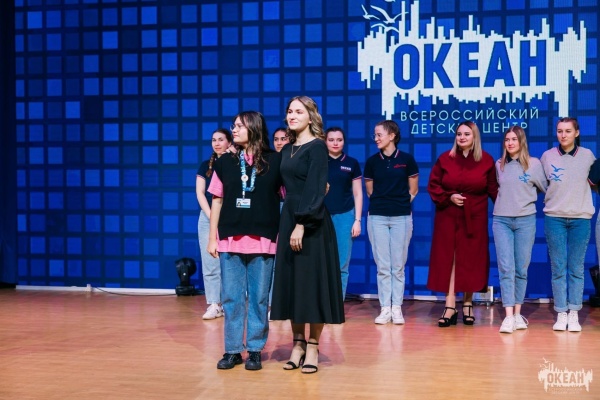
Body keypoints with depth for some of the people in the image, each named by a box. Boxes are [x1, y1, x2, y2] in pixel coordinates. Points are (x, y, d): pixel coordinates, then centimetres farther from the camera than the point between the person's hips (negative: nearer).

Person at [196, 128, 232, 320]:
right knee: (210, 263, -2)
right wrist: (211, 216, -6)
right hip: (208, 217, 2)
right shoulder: (205, 165, 10)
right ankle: (213, 304, -2)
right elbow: (200, 193, 4)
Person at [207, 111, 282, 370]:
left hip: (262, 240, -2)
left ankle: (255, 350, 15)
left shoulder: (275, 161, -1)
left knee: (258, 298, 5)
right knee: (231, 297, 6)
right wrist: (212, 238, 7)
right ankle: (232, 350, 15)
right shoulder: (225, 162, 7)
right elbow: (217, 201, 10)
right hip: (229, 240, 2)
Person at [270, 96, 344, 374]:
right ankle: (298, 344, 15)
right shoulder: (287, 149, 14)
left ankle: (312, 347, 5)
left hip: (312, 223, -7)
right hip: (288, 219, 7)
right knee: (291, 282, 7)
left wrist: (302, 224, -23)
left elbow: (316, 189, -16)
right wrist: (284, 226, 9)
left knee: (312, 282, -3)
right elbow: (287, 187, 15)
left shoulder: (317, 147, -8)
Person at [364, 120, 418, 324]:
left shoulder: (407, 159, -1)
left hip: (401, 217, -2)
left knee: (398, 266, 3)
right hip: (377, 217, 2)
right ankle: (385, 309, 8)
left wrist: (401, 203, 7)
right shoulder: (372, 161, 4)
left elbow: (413, 190, 7)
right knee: (382, 266, 3)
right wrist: (380, 203, 11)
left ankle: (397, 308, 9)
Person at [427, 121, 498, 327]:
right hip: (448, 217, 0)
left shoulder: (486, 161, 1)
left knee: (471, 260, 4)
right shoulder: (445, 158, 1)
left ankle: (468, 304, 17)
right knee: (448, 259, -3)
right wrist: (448, 197, -13)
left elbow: (493, 189, 2)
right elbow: (433, 186, 3)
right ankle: (450, 306, -1)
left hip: (474, 219, 0)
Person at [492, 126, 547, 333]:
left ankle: (518, 314, 16)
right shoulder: (499, 165, 8)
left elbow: (545, 188, 9)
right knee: (505, 268, -7)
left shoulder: (534, 164, 2)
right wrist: (505, 201, 11)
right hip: (501, 220, 1)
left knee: (521, 269, 6)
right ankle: (508, 316, -11)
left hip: (525, 220, -1)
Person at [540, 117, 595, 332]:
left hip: (581, 217, 0)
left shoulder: (587, 156, 3)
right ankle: (561, 314, 7)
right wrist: (552, 198, 3)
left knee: (576, 268, 2)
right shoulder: (547, 156, 3)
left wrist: (579, 189, 4)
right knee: (558, 268, 1)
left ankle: (573, 314, 8)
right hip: (554, 217, 0)